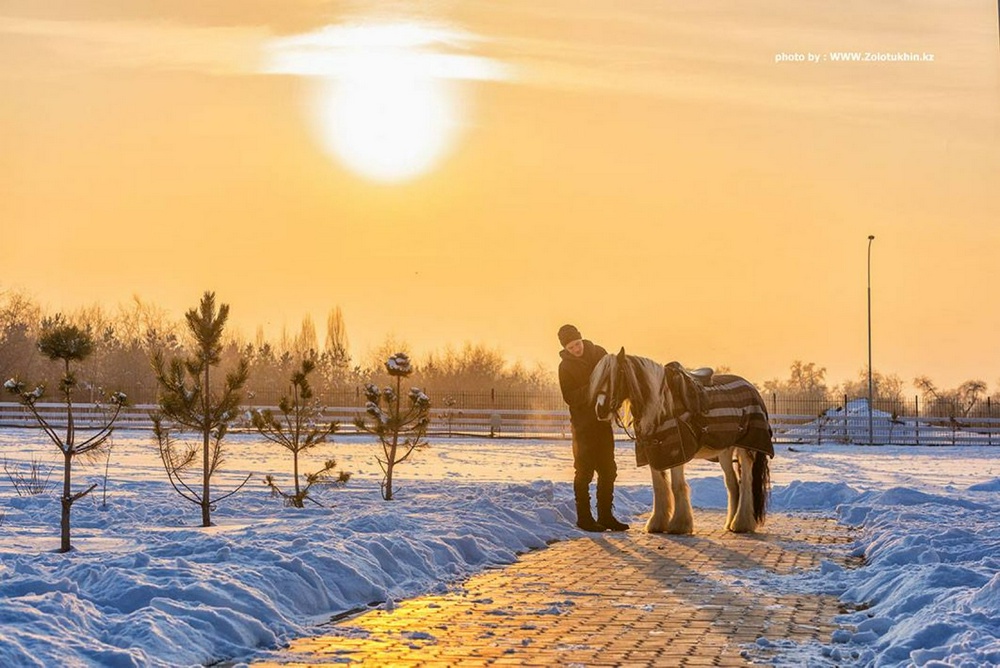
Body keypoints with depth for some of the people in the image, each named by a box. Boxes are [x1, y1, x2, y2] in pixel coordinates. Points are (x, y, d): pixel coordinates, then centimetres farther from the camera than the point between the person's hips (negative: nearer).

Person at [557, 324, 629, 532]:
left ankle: (605, 516, 17)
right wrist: (590, 390, -29)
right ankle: (584, 517, 4)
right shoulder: (565, 366, -8)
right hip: (583, 423, -5)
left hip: (602, 419, 5)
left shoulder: (598, 352, 4)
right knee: (584, 470, -3)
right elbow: (569, 398, -14)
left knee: (608, 470, 9)